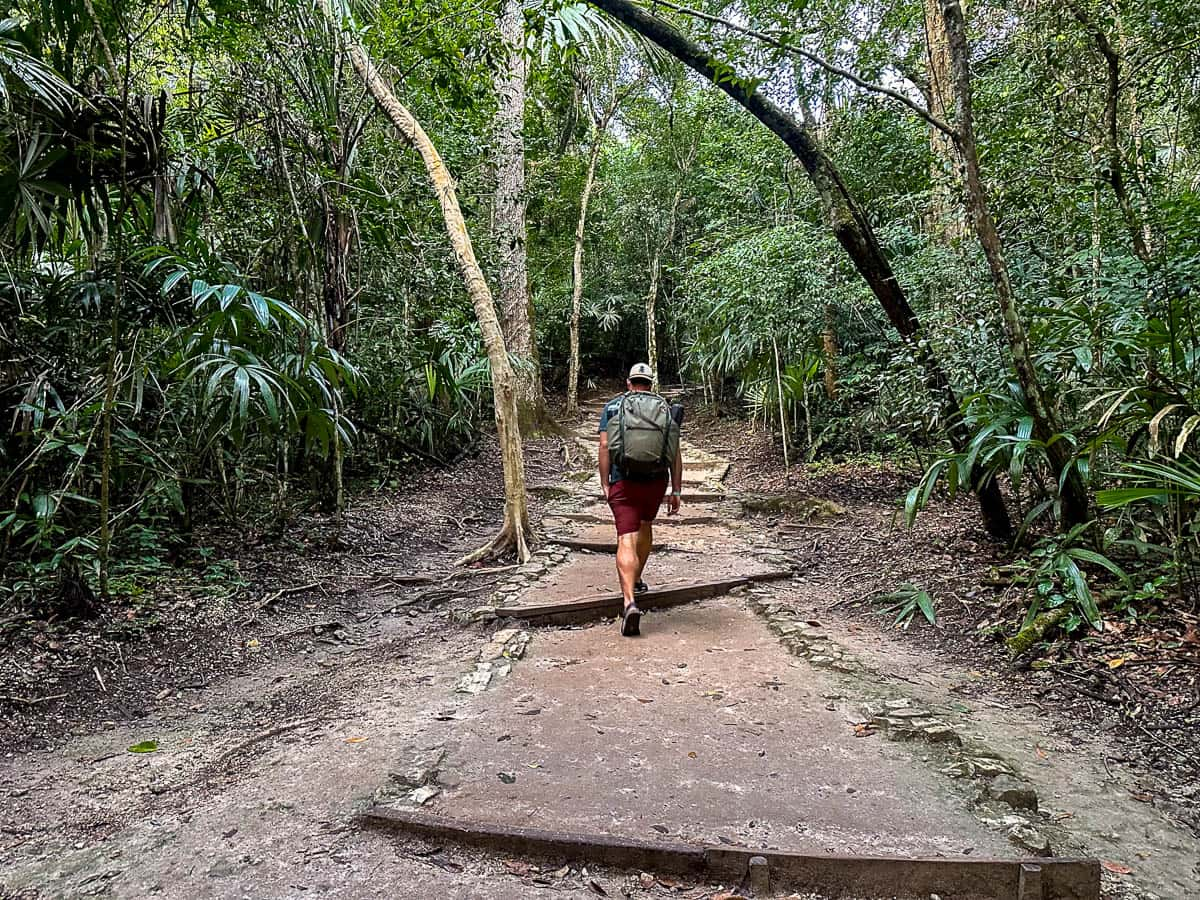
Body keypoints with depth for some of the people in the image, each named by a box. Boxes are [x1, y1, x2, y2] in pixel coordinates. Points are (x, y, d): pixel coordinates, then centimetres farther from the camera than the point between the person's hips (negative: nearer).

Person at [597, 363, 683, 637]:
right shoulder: (666, 408, 7)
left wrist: (605, 484, 1)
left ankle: (630, 601, -23)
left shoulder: (612, 406, 4)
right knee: (645, 525, 28)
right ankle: (636, 580, 41)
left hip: (623, 482, -2)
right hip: (656, 481, 2)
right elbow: (675, 453, 2)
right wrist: (675, 491, 4)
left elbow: (604, 446, -4)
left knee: (626, 540, -6)